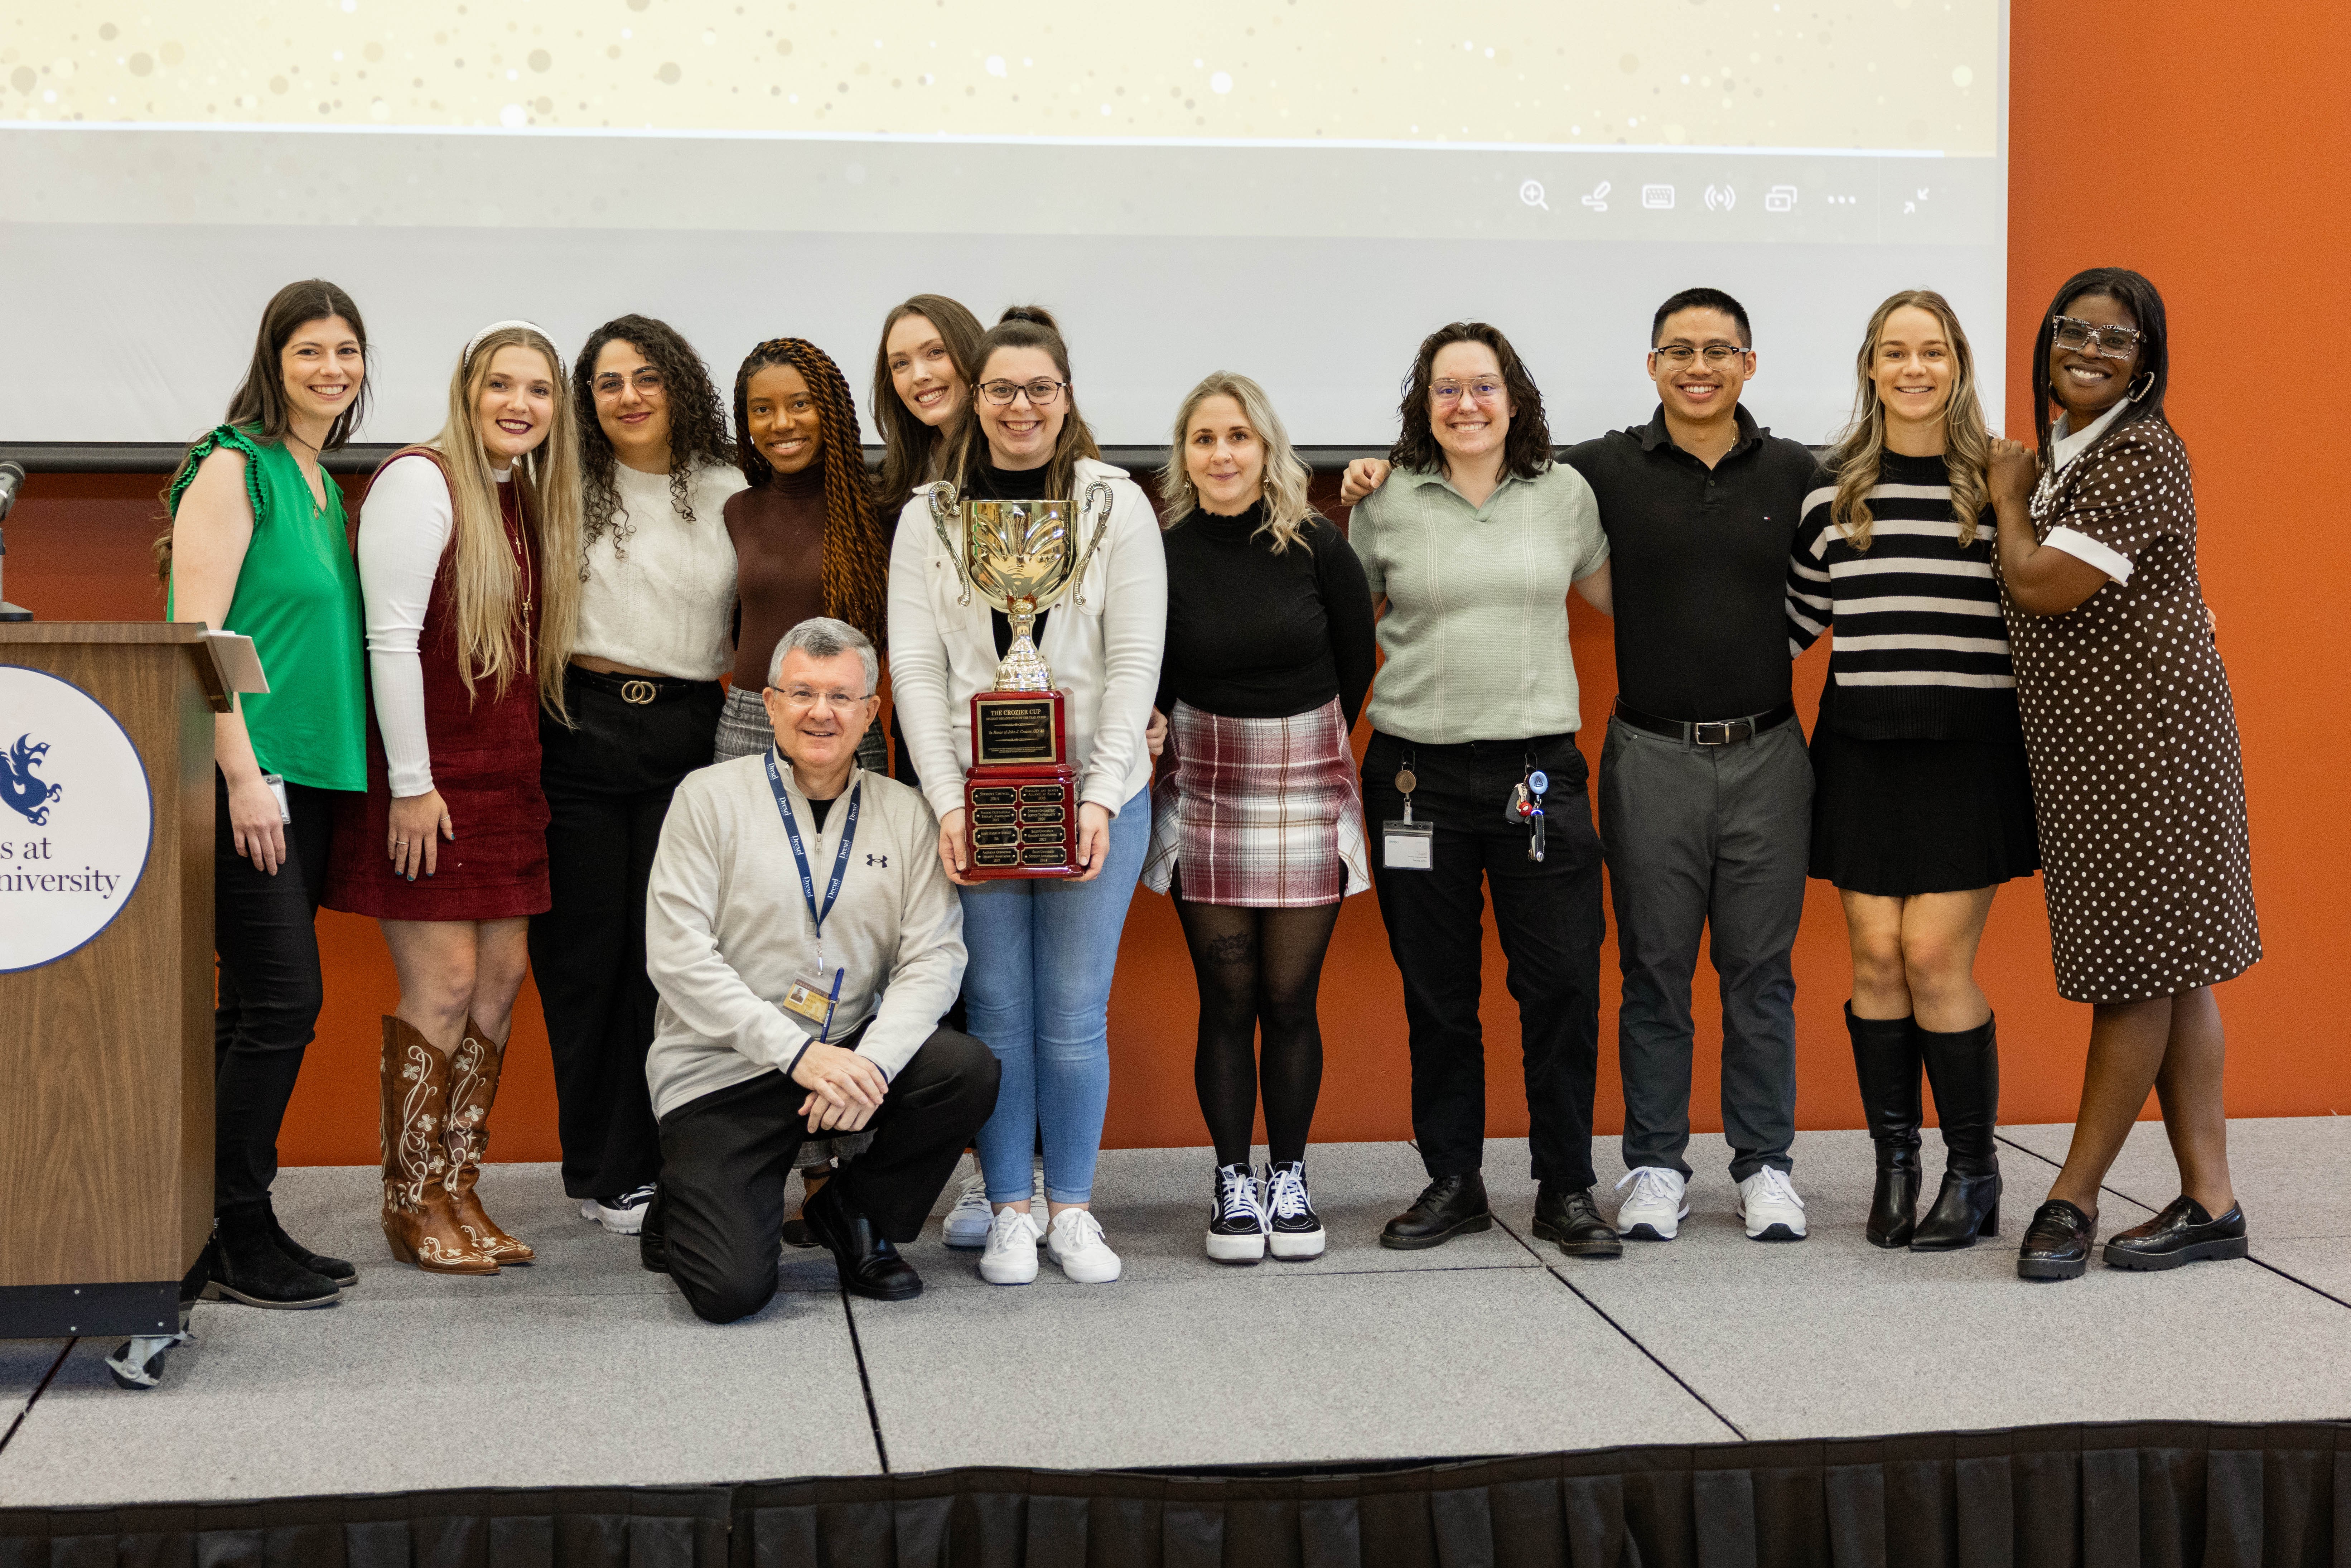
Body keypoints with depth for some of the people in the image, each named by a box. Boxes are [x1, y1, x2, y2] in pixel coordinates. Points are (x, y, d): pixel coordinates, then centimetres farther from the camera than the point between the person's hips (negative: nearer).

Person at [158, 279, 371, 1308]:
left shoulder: (325, 486, 17)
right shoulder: (234, 468, -8)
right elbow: (197, 633, -14)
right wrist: (243, 776, -18)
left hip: (307, 777, 8)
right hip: (244, 772, -8)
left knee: (256, 1007, 10)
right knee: (283, 999, -9)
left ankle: (238, 1228, 17)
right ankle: (237, 1242, 1)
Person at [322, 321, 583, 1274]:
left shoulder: (526, 498, 14)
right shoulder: (422, 481, -10)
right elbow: (391, 639, -15)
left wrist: (522, 767, 13)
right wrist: (411, 785, -18)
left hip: (503, 774, 8)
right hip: (428, 775, -8)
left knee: (503, 973, 7)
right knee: (446, 983, -7)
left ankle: (458, 1192, 16)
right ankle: (411, 1205, 5)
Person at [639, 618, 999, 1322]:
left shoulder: (904, 814, 6)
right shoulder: (710, 798, -3)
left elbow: (935, 955, -2)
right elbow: (677, 954, -11)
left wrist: (871, 1062, -21)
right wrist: (797, 1051, -21)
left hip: (850, 1057, 4)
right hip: (720, 1071, -3)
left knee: (968, 1071, -26)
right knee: (733, 1290, -20)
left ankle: (854, 1213, 2)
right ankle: (686, 1208, 18)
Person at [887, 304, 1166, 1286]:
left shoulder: (1116, 505, 2)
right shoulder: (929, 515, 6)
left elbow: (1135, 660, -2)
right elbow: (915, 665, 2)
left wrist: (1102, 798, -10)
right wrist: (946, 801, -7)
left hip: (1096, 793, -1)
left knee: (1075, 1010, 3)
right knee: (997, 1007, 3)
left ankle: (1073, 1208, 15)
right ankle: (1009, 1212, 13)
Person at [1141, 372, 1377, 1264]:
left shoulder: (1316, 548, -3)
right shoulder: (1163, 554, -3)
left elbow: (1357, 661, 8)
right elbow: (1144, 677, 9)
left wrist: (1303, 747, 12)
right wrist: (1168, 737, 4)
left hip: (1308, 789, 0)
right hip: (1207, 793, 0)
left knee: (1291, 997, 3)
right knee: (1228, 999, 1)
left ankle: (1289, 1180, 15)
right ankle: (1233, 1182, 12)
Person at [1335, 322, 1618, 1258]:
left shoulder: (1565, 494, 6)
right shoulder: (1385, 501, 3)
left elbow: (1616, 597, 19)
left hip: (1540, 767, 0)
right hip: (1419, 773, 0)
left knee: (1563, 985, -2)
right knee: (1436, 994, 7)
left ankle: (1566, 1189, 11)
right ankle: (1452, 1183, 20)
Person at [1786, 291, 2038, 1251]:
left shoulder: (2002, 483, 2)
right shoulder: (1831, 492, 7)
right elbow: (1795, 617, 15)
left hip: (1970, 749, -2)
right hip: (1862, 748, 2)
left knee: (1935, 956, -7)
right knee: (1876, 957, 1)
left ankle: (1974, 1174, 8)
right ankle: (1894, 1166, 15)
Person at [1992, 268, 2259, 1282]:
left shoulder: (2142, 453, -13)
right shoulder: (2063, 451, 16)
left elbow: (2046, 587, -18)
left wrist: (2007, 497, -3)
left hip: (2148, 732, -10)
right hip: (2083, 743, 10)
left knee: (2138, 969, -1)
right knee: (2169, 970, 11)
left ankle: (2073, 1197, 6)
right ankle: (2210, 1201, 15)